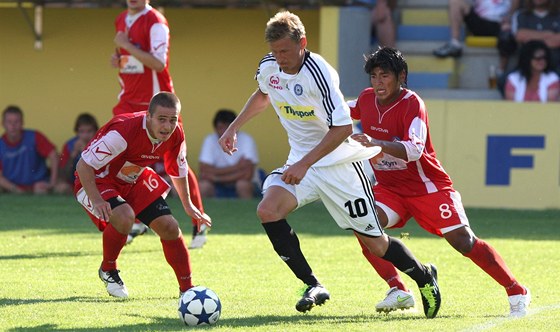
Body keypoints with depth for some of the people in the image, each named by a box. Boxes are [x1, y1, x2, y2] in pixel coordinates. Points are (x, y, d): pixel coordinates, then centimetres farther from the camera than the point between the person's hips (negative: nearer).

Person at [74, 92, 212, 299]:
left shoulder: (175, 136, -15)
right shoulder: (123, 132, -36)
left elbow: (179, 171, 9)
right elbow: (84, 165, -31)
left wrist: (188, 206, 18)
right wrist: (96, 200, -41)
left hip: (134, 181, 6)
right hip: (97, 181, -6)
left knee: (169, 227, -3)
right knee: (124, 216, -34)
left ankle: (187, 289, 15)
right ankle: (108, 270, -6)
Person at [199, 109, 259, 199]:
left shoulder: (246, 140, -13)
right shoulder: (209, 140, -7)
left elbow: (247, 174, -21)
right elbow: (204, 172, -16)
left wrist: (217, 177, -20)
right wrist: (236, 167, -19)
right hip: (217, 189, 2)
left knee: (243, 184, -34)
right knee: (203, 186, -27)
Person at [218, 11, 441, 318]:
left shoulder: (319, 73, -24)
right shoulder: (268, 67, -3)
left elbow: (342, 128, -25)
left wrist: (305, 164, -29)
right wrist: (233, 128, 15)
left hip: (339, 164, -6)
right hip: (301, 163, 6)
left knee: (375, 243, 0)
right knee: (267, 211, -22)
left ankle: (424, 278, 30)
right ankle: (314, 287, -13)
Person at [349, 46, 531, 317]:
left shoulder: (412, 104, -21)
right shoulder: (366, 99, -1)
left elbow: (414, 150, -37)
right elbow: (347, 110, 26)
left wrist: (377, 144, -51)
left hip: (428, 186, -5)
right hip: (388, 188, 5)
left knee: (464, 241, -10)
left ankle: (517, 292, 5)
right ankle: (398, 290, -18)